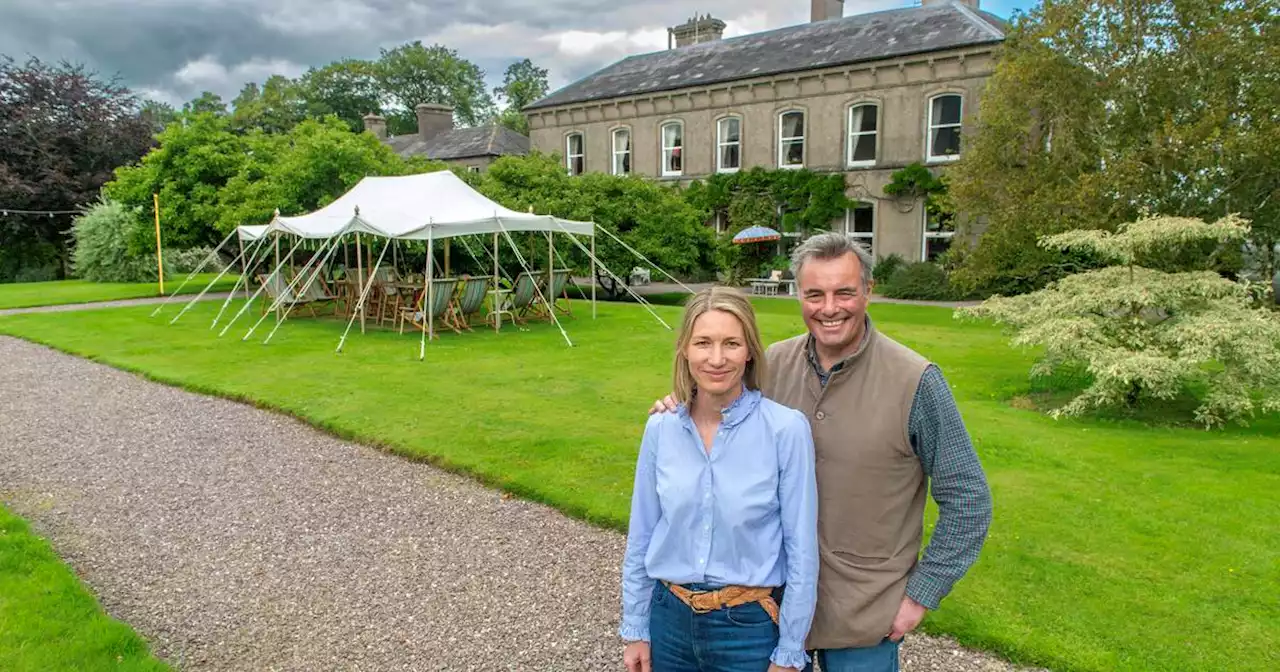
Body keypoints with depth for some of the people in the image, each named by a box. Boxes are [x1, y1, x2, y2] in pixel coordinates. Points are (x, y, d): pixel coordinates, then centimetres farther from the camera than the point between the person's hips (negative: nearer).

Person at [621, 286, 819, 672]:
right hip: (670, 619, 3)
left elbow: (802, 551, -10)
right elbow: (641, 536, 3)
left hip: (750, 626, -3)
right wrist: (635, 629, 7)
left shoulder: (787, 428, -16)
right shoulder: (661, 428, -6)